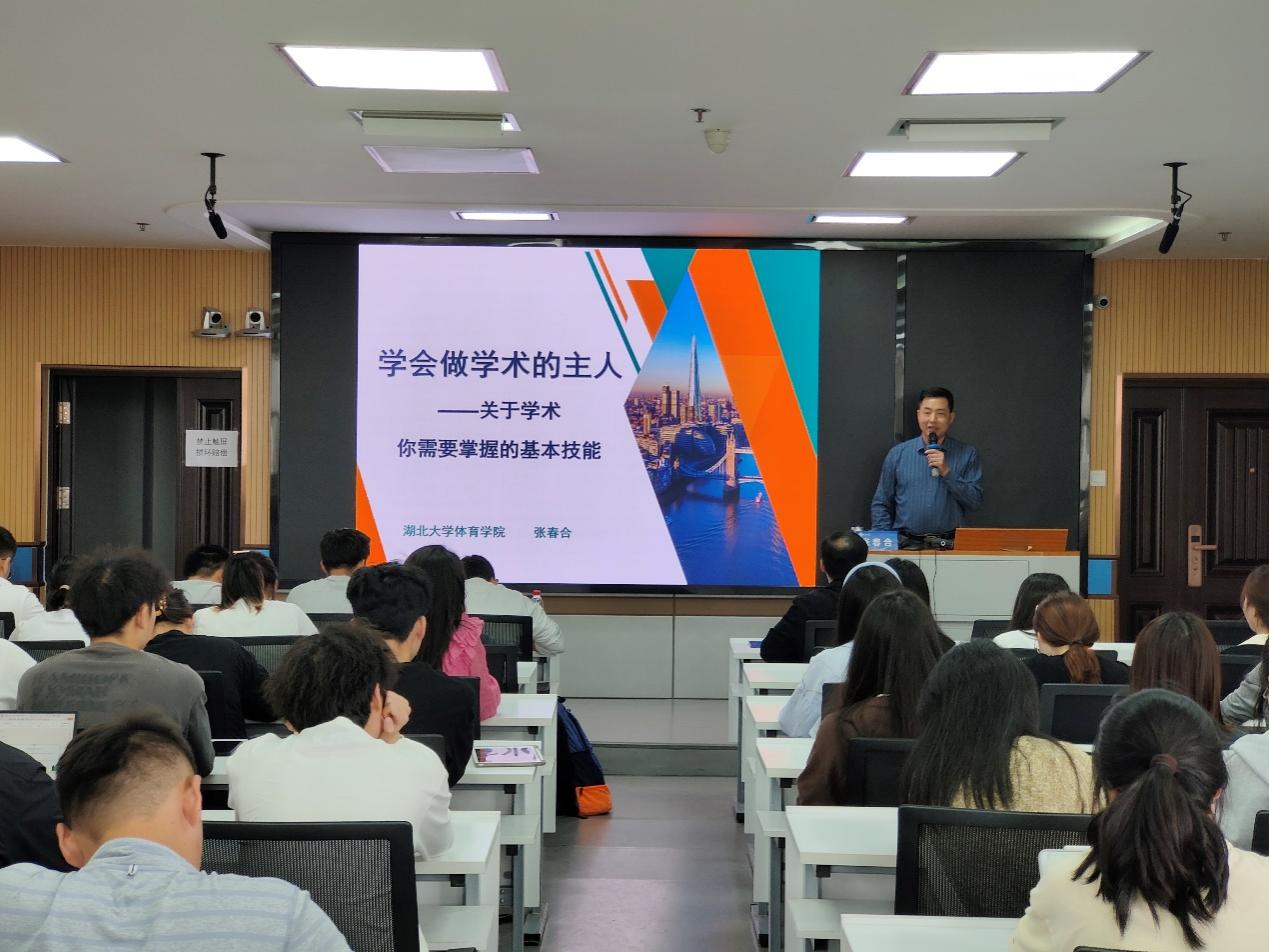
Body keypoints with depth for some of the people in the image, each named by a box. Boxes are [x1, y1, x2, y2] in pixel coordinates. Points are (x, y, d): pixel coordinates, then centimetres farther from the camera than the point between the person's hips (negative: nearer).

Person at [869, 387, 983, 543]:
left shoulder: (968, 454, 9)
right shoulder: (898, 454, 11)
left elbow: (976, 503, 2)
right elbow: (881, 504, 13)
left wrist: (947, 473, -7)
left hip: (949, 543, 0)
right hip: (905, 543, 1)